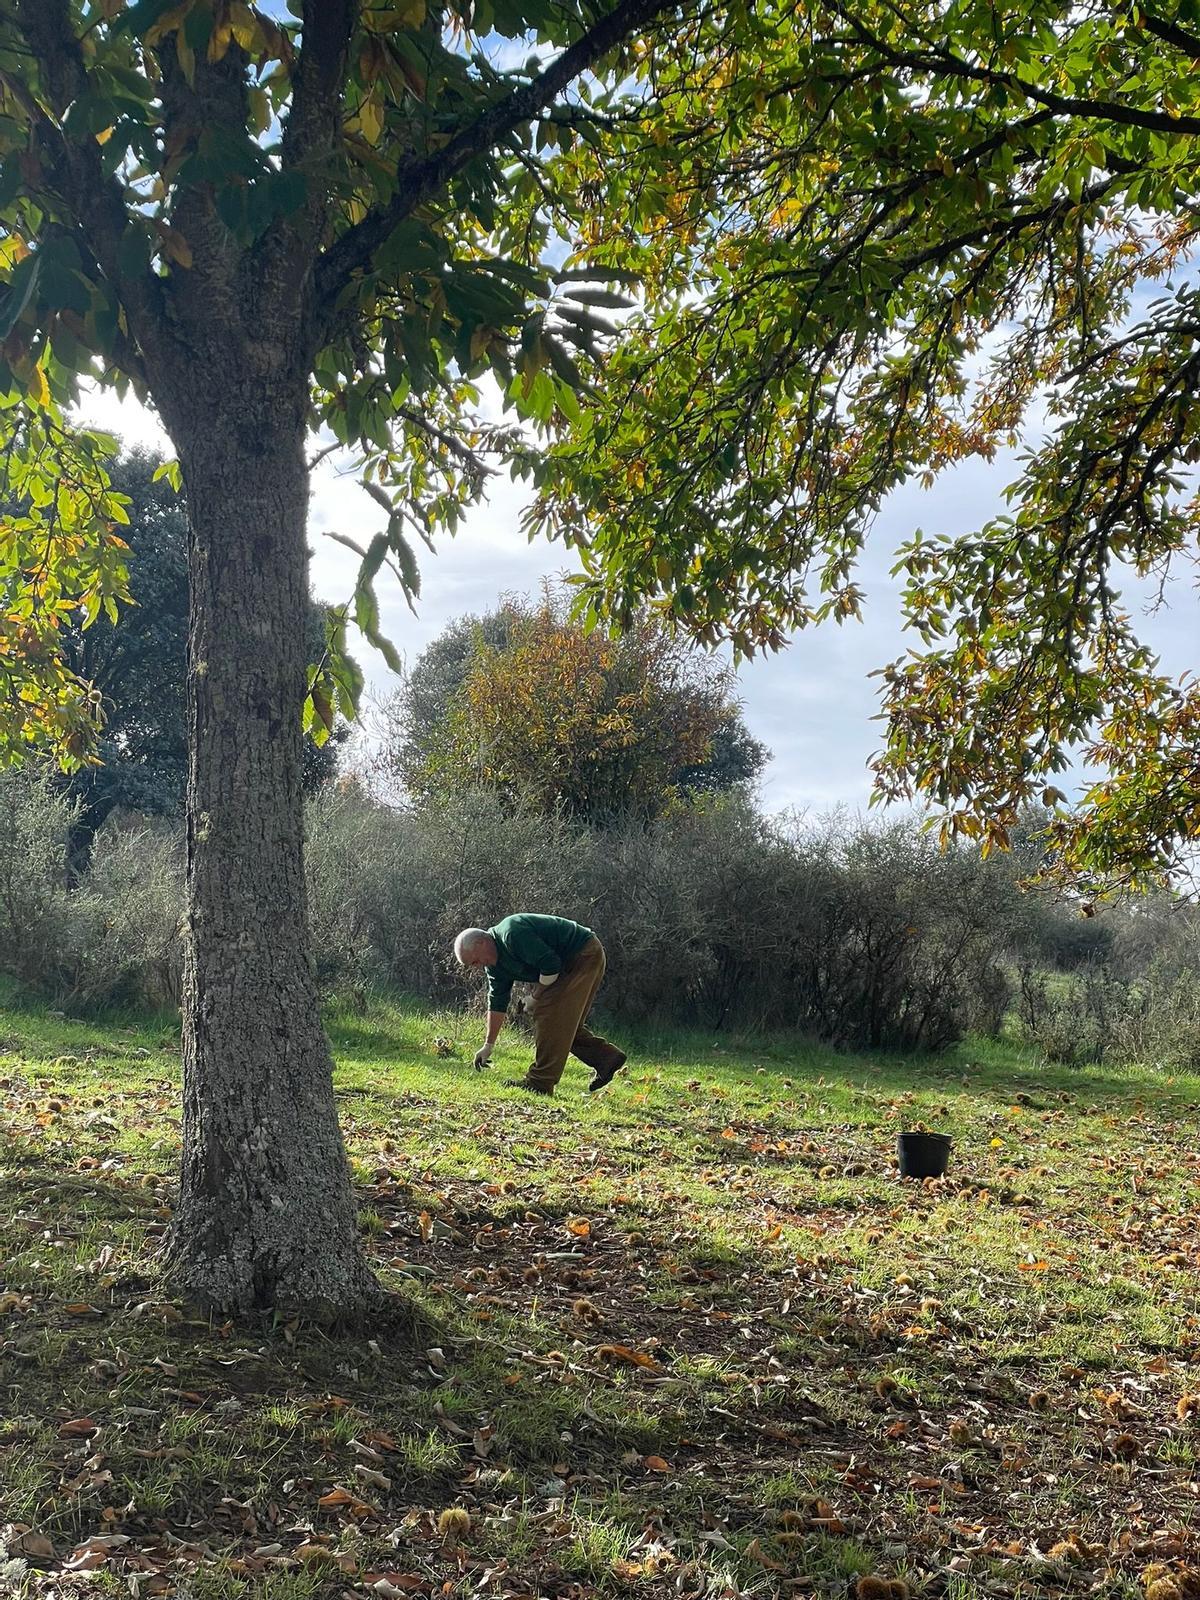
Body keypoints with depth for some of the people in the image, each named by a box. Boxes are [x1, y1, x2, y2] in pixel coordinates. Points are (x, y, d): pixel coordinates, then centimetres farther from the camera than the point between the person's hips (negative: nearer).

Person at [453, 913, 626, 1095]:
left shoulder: (512, 934, -26)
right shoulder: (495, 962, 6)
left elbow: (551, 964, -27)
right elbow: (497, 1003, 10)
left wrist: (537, 998, -13)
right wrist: (488, 1046, 10)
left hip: (585, 955, -10)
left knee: (549, 1016, -13)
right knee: (563, 1023, 10)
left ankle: (539, 1083, -10)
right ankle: (606, 1057, 16)